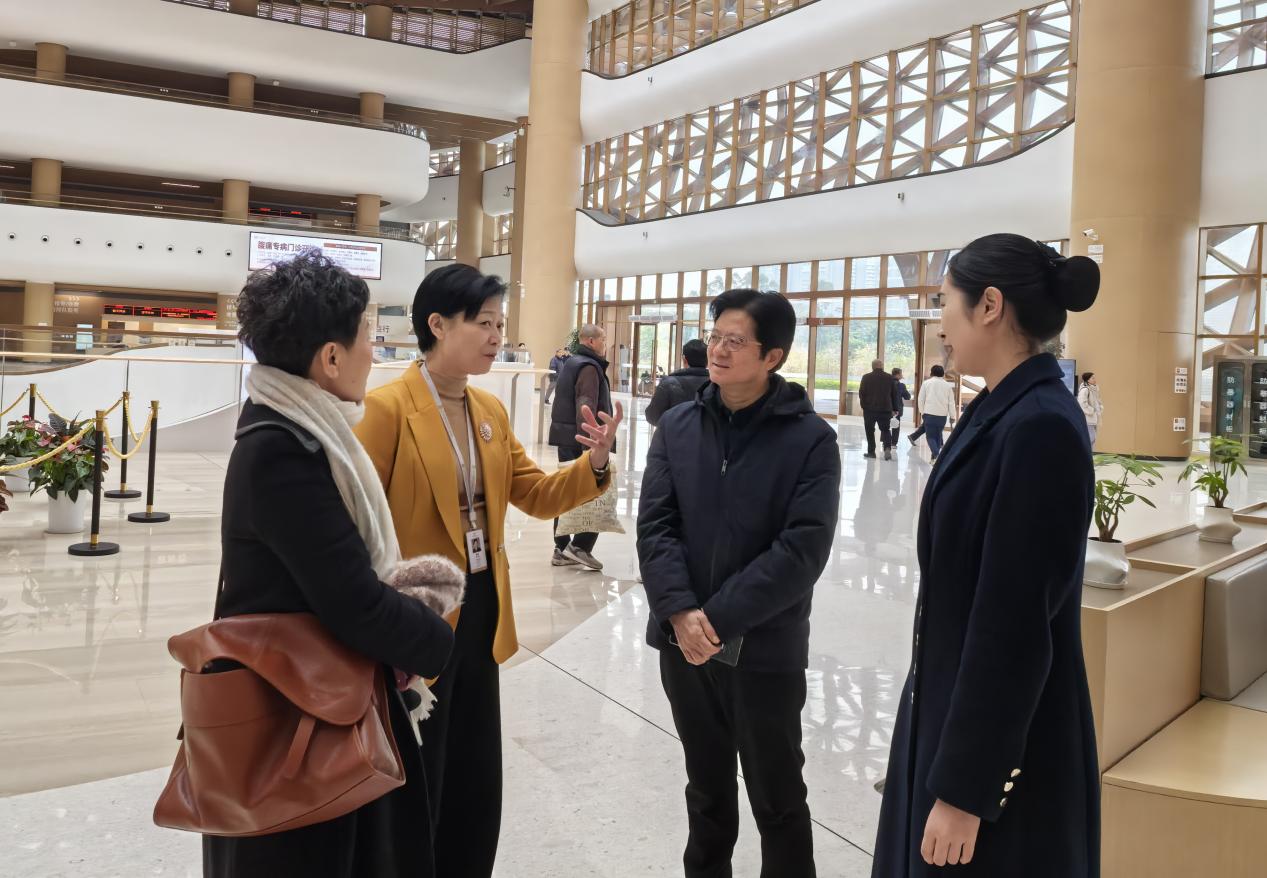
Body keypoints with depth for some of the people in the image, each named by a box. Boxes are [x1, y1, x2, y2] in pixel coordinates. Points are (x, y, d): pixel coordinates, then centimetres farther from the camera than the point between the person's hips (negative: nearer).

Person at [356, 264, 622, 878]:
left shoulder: (491, 410, 7)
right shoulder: (389, 407, -16)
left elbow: (537, 496, 7)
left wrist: (593, 463, -11)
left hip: (480, 614, 7)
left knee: (476, 786, 19)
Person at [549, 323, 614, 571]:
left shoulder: (570, 363, 19)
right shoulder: (589, 367, -12)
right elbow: (586, 406, -22)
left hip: (564, 438, 10)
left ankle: (562, 549, 15)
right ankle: (580, 546, -8)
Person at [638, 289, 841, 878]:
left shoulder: (810, 439, -8)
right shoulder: (677, 426, 3)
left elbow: (803, 549, -15)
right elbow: (654, 525, -2)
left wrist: (720, 619, -18)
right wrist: (681, 612, -16)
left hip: (765, 651, -3)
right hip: (684, 643, 4)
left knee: (778, 802, 13)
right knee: (707, 790, 20)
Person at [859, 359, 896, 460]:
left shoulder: (866, 377, -5)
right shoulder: (890, 378, 2)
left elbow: (861, 393, -4)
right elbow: (894, 394, 4)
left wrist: (864, 406, 8)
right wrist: (893, 409, 11)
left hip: (870, 408, -1)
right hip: (885, 408, 2)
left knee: (870, 431, 9)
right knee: (885, 429, 9)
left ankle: (871, 451, 10)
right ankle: (887, 448, -12)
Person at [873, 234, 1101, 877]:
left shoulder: (1040, 428, -23)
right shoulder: (997, 412, 6)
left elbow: (1015, 626, -24)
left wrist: (965, 786, -19)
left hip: (999, 741, -9)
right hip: (956, 706, 9)